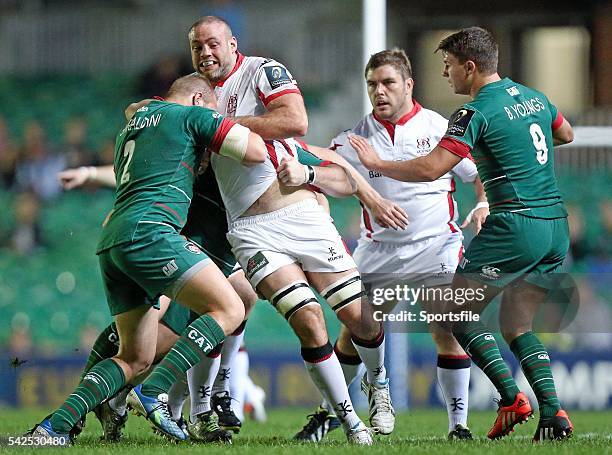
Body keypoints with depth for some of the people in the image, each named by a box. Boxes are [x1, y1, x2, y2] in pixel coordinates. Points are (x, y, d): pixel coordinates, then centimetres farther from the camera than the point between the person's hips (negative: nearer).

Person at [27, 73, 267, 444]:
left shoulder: (131, 125, 32)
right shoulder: (192, 114, 9)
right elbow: (255, 152, 3)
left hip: (111, 244, 8)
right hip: (148, 230, -8)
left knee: (135, 358, 11)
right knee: (229, 309, -9)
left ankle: (55, 425, -1)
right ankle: (155, 393, -21)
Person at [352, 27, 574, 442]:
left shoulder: (477, 112, -10)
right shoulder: (534, 97, 13)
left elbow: (430, 168, -17)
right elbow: (566, 134, 33)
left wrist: (377, 164, -4)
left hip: (515, 226, -8)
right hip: (557, 227, 8)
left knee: (458, 313, 3)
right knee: (516, 325, 14)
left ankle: (512, 397, -10)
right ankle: (553, 413, -2)